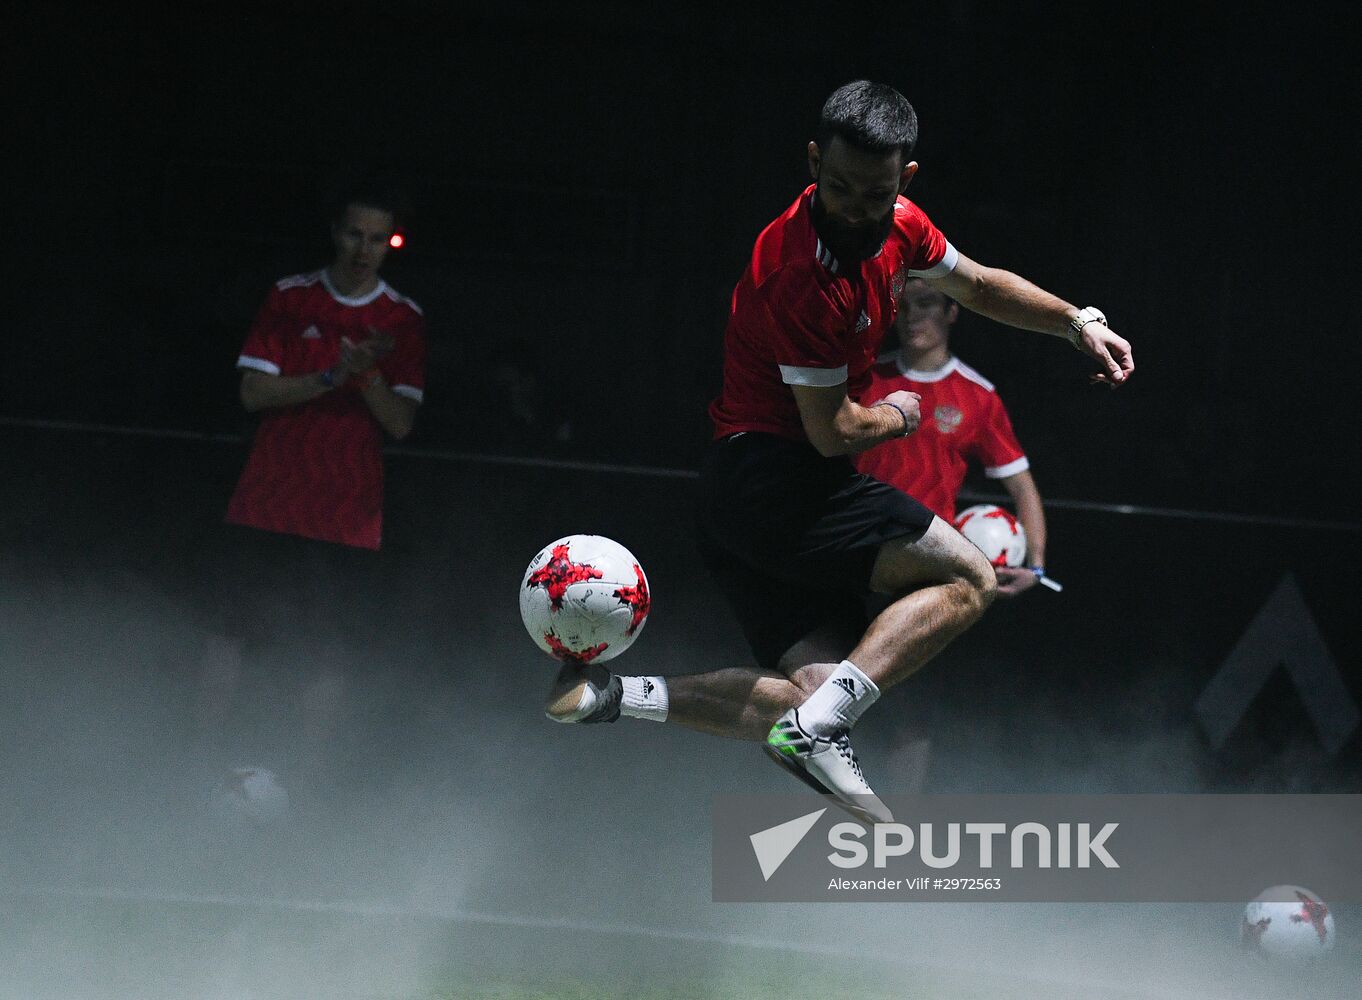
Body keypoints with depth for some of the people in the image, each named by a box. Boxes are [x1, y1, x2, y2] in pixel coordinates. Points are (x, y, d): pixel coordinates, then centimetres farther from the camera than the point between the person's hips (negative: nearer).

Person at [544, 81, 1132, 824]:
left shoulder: (899, 229, 6)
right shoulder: (800, 274, -23)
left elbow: (978, 285, 27)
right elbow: (834, 432, -17)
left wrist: (1078, 323, 20)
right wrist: (898, 414, 2)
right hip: (772, 479, -9)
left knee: (813, 696, 0)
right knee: (967, 579, -11)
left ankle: (615, 696, -8)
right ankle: (817, 729, -23)